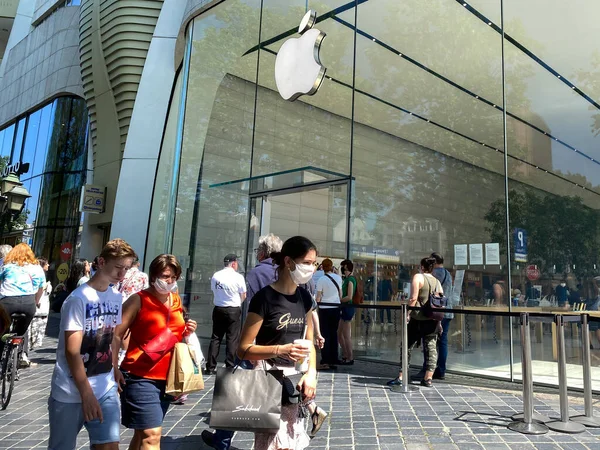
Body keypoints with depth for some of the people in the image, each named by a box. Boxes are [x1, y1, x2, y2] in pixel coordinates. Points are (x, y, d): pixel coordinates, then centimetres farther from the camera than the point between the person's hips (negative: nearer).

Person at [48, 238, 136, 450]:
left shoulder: (116, 297, 5)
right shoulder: (79, 298, -15)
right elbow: (72, 351, -17)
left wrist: (115, 373, 11)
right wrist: (86, 394, -17)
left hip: (106, 389, 5)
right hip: (71, 393, -5)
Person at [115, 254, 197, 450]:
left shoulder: (177, 301, 9)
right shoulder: (138, 300, -9)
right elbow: (116, 335, -10)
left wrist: (186, 332, 0)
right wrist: (113, 368, -19)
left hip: (166, 378, 6)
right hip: (140, 377, -6)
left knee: (142, 432, 18)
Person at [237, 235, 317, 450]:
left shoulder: (304, 297, 6)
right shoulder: (265, 297, -15)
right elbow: (243, 349, -14)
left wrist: (311, 373, -4)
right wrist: (280, 350, -28)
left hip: (295, 379, 7)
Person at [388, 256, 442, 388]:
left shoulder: (418, 277, -7)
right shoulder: (437, 281, 11)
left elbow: (413, 298, -16)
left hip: (418, 319, -5)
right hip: (433, 319, 5)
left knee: (407, 347, 2)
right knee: (431, 348, 9)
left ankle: (401, 377, 3)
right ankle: (428, 378, 8)